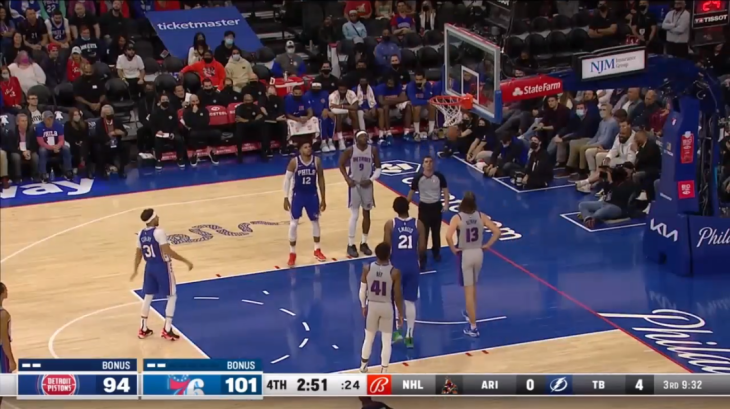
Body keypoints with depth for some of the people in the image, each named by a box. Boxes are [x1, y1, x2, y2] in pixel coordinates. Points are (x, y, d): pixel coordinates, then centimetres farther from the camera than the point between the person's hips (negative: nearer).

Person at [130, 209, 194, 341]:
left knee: (148, 296, 19)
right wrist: (185, 261, -20)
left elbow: (138, 254, 11)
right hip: (162, 267, -7)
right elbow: (168, 251, -25)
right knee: (172, 296, 6)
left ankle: (143, 329, 24)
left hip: (149, 267, 7)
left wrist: (136, 269, 26)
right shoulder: (159, 232, -21)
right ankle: (167, 329, 2)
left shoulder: (141, 234, 2)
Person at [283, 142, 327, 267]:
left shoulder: (317, 161, -7)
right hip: (298, 195, -3)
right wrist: (286, 198, -10)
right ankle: (292, 254, 11)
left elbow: (321, 179, 2)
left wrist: (323, 198, 3)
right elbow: (287, 179, -7)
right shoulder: (294, 162, -14)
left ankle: (317, 250, 32)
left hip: (312, 195, 3)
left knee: (315, 221, 14)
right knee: (294, 223, -1)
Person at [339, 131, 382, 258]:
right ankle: (351, 245, 6)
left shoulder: (373, 150, -6)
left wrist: (371, 179, -12)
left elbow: (378, 167, 2)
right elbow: (341, 165, 1)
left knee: (366, 214, 9)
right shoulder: (350, 150, -12)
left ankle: (364, 243, 21)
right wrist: (347, 179, -11)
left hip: (367, 185, 3)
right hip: (354, 184, -3)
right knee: (354, 215, -3)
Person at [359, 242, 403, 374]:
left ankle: (363, 366, 37)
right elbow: (397, 296, -13)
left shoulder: (367, 269, -12)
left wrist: (363, 306, 15)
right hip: (387, 307, -3)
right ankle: (383, 372, 15)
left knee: (369, 338, 21)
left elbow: (362, 290, -2)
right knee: (386, 341, 10)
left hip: (372, 306, 3)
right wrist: (400, 314, 0)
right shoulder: (394, 272, -19)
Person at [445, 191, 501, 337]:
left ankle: (473, 327, 2)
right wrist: (487, 245, 3)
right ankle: (470, 313, 47)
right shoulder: (481, 216, -4)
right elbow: (497, 232, -6)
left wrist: (453, 249, -13)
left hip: (465, 255, -4)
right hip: (478, 253, 4)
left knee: (468, 290, 1)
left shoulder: (457, 218, -15)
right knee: (473, 287, 27)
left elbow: (448, 236, -29)